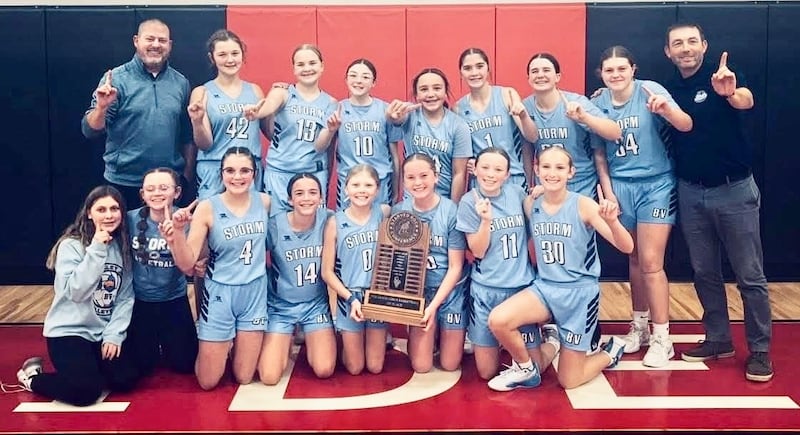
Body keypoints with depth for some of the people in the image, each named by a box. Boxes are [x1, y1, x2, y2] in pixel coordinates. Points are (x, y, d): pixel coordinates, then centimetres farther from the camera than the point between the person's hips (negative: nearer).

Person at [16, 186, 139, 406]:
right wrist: (96, 250, -26)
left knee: (126, 380, -14)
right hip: (69, 331, -5)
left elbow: (126, 297, 2)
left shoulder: (123, 247, 4)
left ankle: (87, 365, 16)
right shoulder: (71, 246, -11)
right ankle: (33, 377, 5)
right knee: (86, 391, -23)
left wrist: (114, 334, -9)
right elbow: (76, 292, -23)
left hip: (104, 333, 5)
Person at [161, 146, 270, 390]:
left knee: (244, 378, 8)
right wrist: (177, 232, -28)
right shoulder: (207, 208, -13)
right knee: (207, 382, 3)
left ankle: (235, 345, 38)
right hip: (220, 293, -2)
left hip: (255, 292, 2)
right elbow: (187, 265, -14)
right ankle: (222, 347, 33)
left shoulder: (264, 201, -3)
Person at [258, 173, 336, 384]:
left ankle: (309, 340, 21)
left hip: (317, 304, 1)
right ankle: (286, 342, 22)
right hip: (280, 306, -1)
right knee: (269, 377, -11)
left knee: (324, 370, -12)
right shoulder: (275, 226, -14)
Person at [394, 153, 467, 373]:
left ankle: (456, 335, 34)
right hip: (419, 289, 2)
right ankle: (424, 335, 30)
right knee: (421, 366, 0)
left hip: (451, 289, -2)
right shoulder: (399, 211, -7)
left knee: (450, 364, 4)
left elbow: (456, 267, -12)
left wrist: (434, 305, -17)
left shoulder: (451, 211, -15)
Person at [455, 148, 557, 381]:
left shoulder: (517, 194, 1)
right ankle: (497, 343, 33)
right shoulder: (469, 202, -5)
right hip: (486, 291, -1)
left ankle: (552, 342, 30)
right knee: (487, 372, 3)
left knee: (531, 372, 0)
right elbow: (477, 251, -9)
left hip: (522, 286, 1)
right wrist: (486, 220, -24)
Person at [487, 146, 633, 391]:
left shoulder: (583, 205, -14)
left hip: (580, 292, -3)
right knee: (498, 320, -25)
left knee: (568, 381, 4)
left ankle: (611, 352, 35)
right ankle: (525, 369, 5)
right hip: (544, 288, 4)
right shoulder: (530, 204, -1)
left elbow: (626, 247, -20)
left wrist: (612, 221, -41)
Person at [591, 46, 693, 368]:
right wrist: (607, 191, 1)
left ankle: (662, 338, 5)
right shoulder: (598, 103, 2)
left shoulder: (650, 90, -10)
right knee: (634, 260, 11)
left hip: (656, 184, -3)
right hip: (620, 186, 4)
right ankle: (639, 327, 26)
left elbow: (686, 126, -19)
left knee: (650, 263, -6)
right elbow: (599, 152, 8)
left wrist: (665, 109, -39)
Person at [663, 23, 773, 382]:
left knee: (750, 275, 1)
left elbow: (746, 101, -31)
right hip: (690, 192, 5)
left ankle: (759, 350, 11)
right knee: (704, 272, 12)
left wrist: (731, 94, -54)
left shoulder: (724, 77, -9)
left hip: (734, 190, -4)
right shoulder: (668, 90, 5)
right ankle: (718, 339, 25)